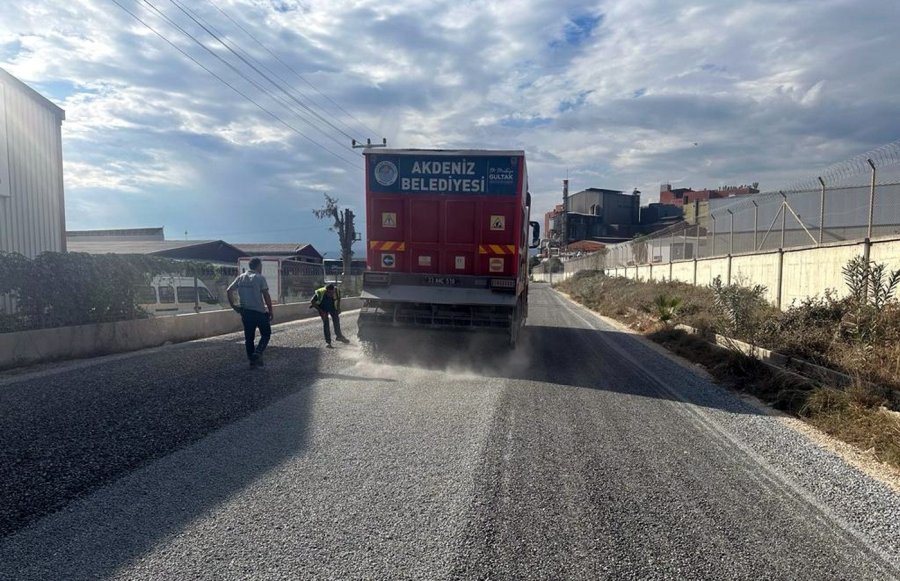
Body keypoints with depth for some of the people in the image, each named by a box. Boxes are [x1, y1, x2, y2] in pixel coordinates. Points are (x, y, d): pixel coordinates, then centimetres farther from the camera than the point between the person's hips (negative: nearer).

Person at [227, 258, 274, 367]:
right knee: (266, 334, 9)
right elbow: (266, 295, -13)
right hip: (259, 311, -5)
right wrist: (270, 311, -7)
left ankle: (252, 360, 14)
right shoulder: (260, 278, -8)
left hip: (245, 312, 5)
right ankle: (257, 353, -11)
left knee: (249, 337, 12)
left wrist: (233, 305, 9)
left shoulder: (241, 277, 9)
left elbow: (229, 290, 5)